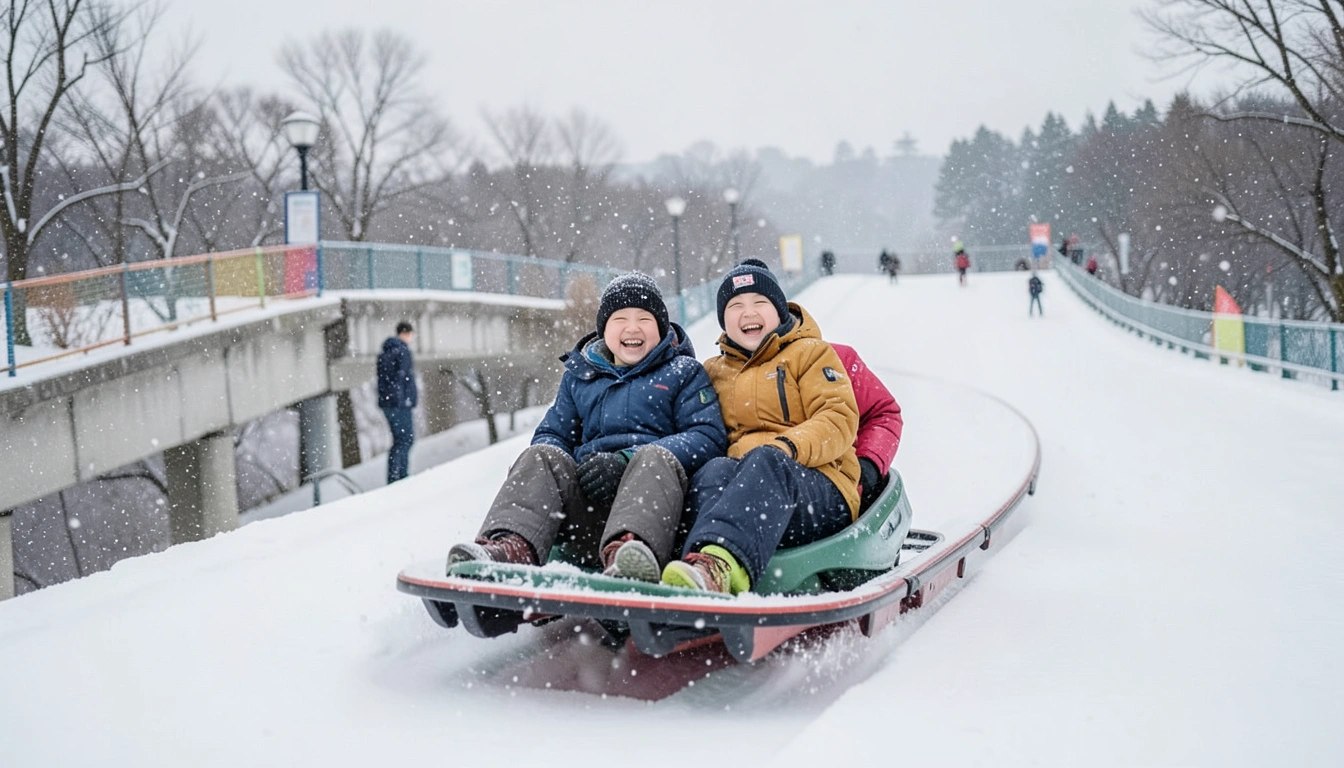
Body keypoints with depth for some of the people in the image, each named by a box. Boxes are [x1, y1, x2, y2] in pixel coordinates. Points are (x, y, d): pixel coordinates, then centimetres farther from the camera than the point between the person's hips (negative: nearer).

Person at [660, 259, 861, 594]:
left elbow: (840, 420, 2)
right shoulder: (712, 371, 28)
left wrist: (789, 446, -17)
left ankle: (720, 561, -67)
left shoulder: (811, 353, 16)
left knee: (766, 460, -37)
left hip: (820, 487, -3)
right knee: (713, 471, -33)